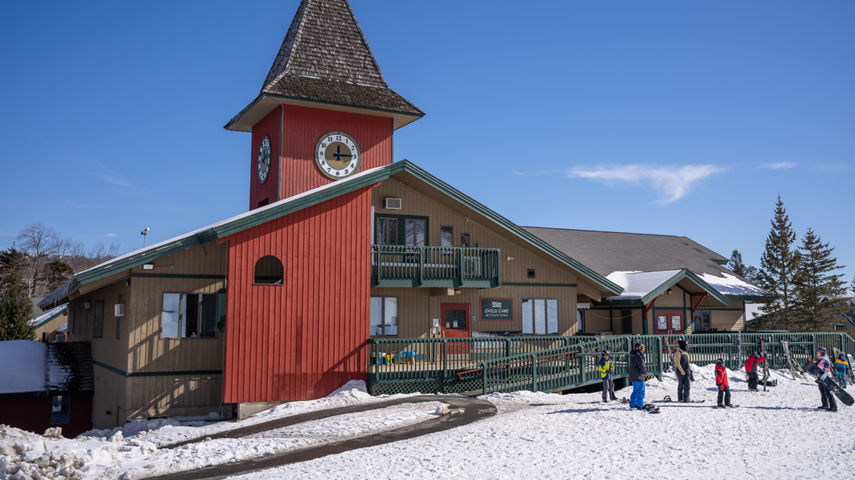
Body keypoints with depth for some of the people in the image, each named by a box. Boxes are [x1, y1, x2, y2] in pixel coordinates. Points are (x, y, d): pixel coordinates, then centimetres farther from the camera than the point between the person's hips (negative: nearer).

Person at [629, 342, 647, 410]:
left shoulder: (632, 355, 11)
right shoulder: (638, 355, -20)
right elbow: (641, 365, -20)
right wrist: (645, 371, 0)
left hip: (632, 377, 9)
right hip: (638, 377, -9)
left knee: (635, 390, 19)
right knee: (641, 391, -3)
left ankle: (632, 404, 24)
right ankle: (639, 405, -1)